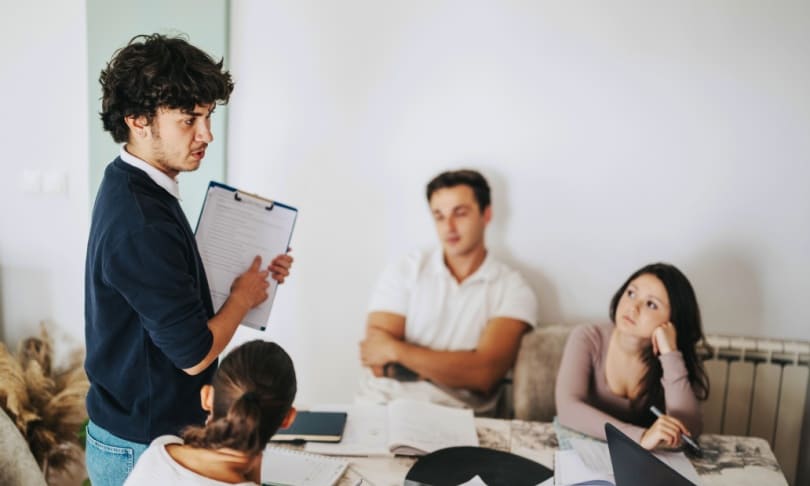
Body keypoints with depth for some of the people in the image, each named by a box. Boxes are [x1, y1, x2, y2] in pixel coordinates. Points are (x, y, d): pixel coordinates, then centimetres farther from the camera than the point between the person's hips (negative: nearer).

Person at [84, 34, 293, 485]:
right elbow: (194, 354, -26)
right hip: (142, 445, -9)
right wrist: (244, 296, -10)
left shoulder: (131, 186, 1)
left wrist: (247, 272, 3)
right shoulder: (141, 223, -29)